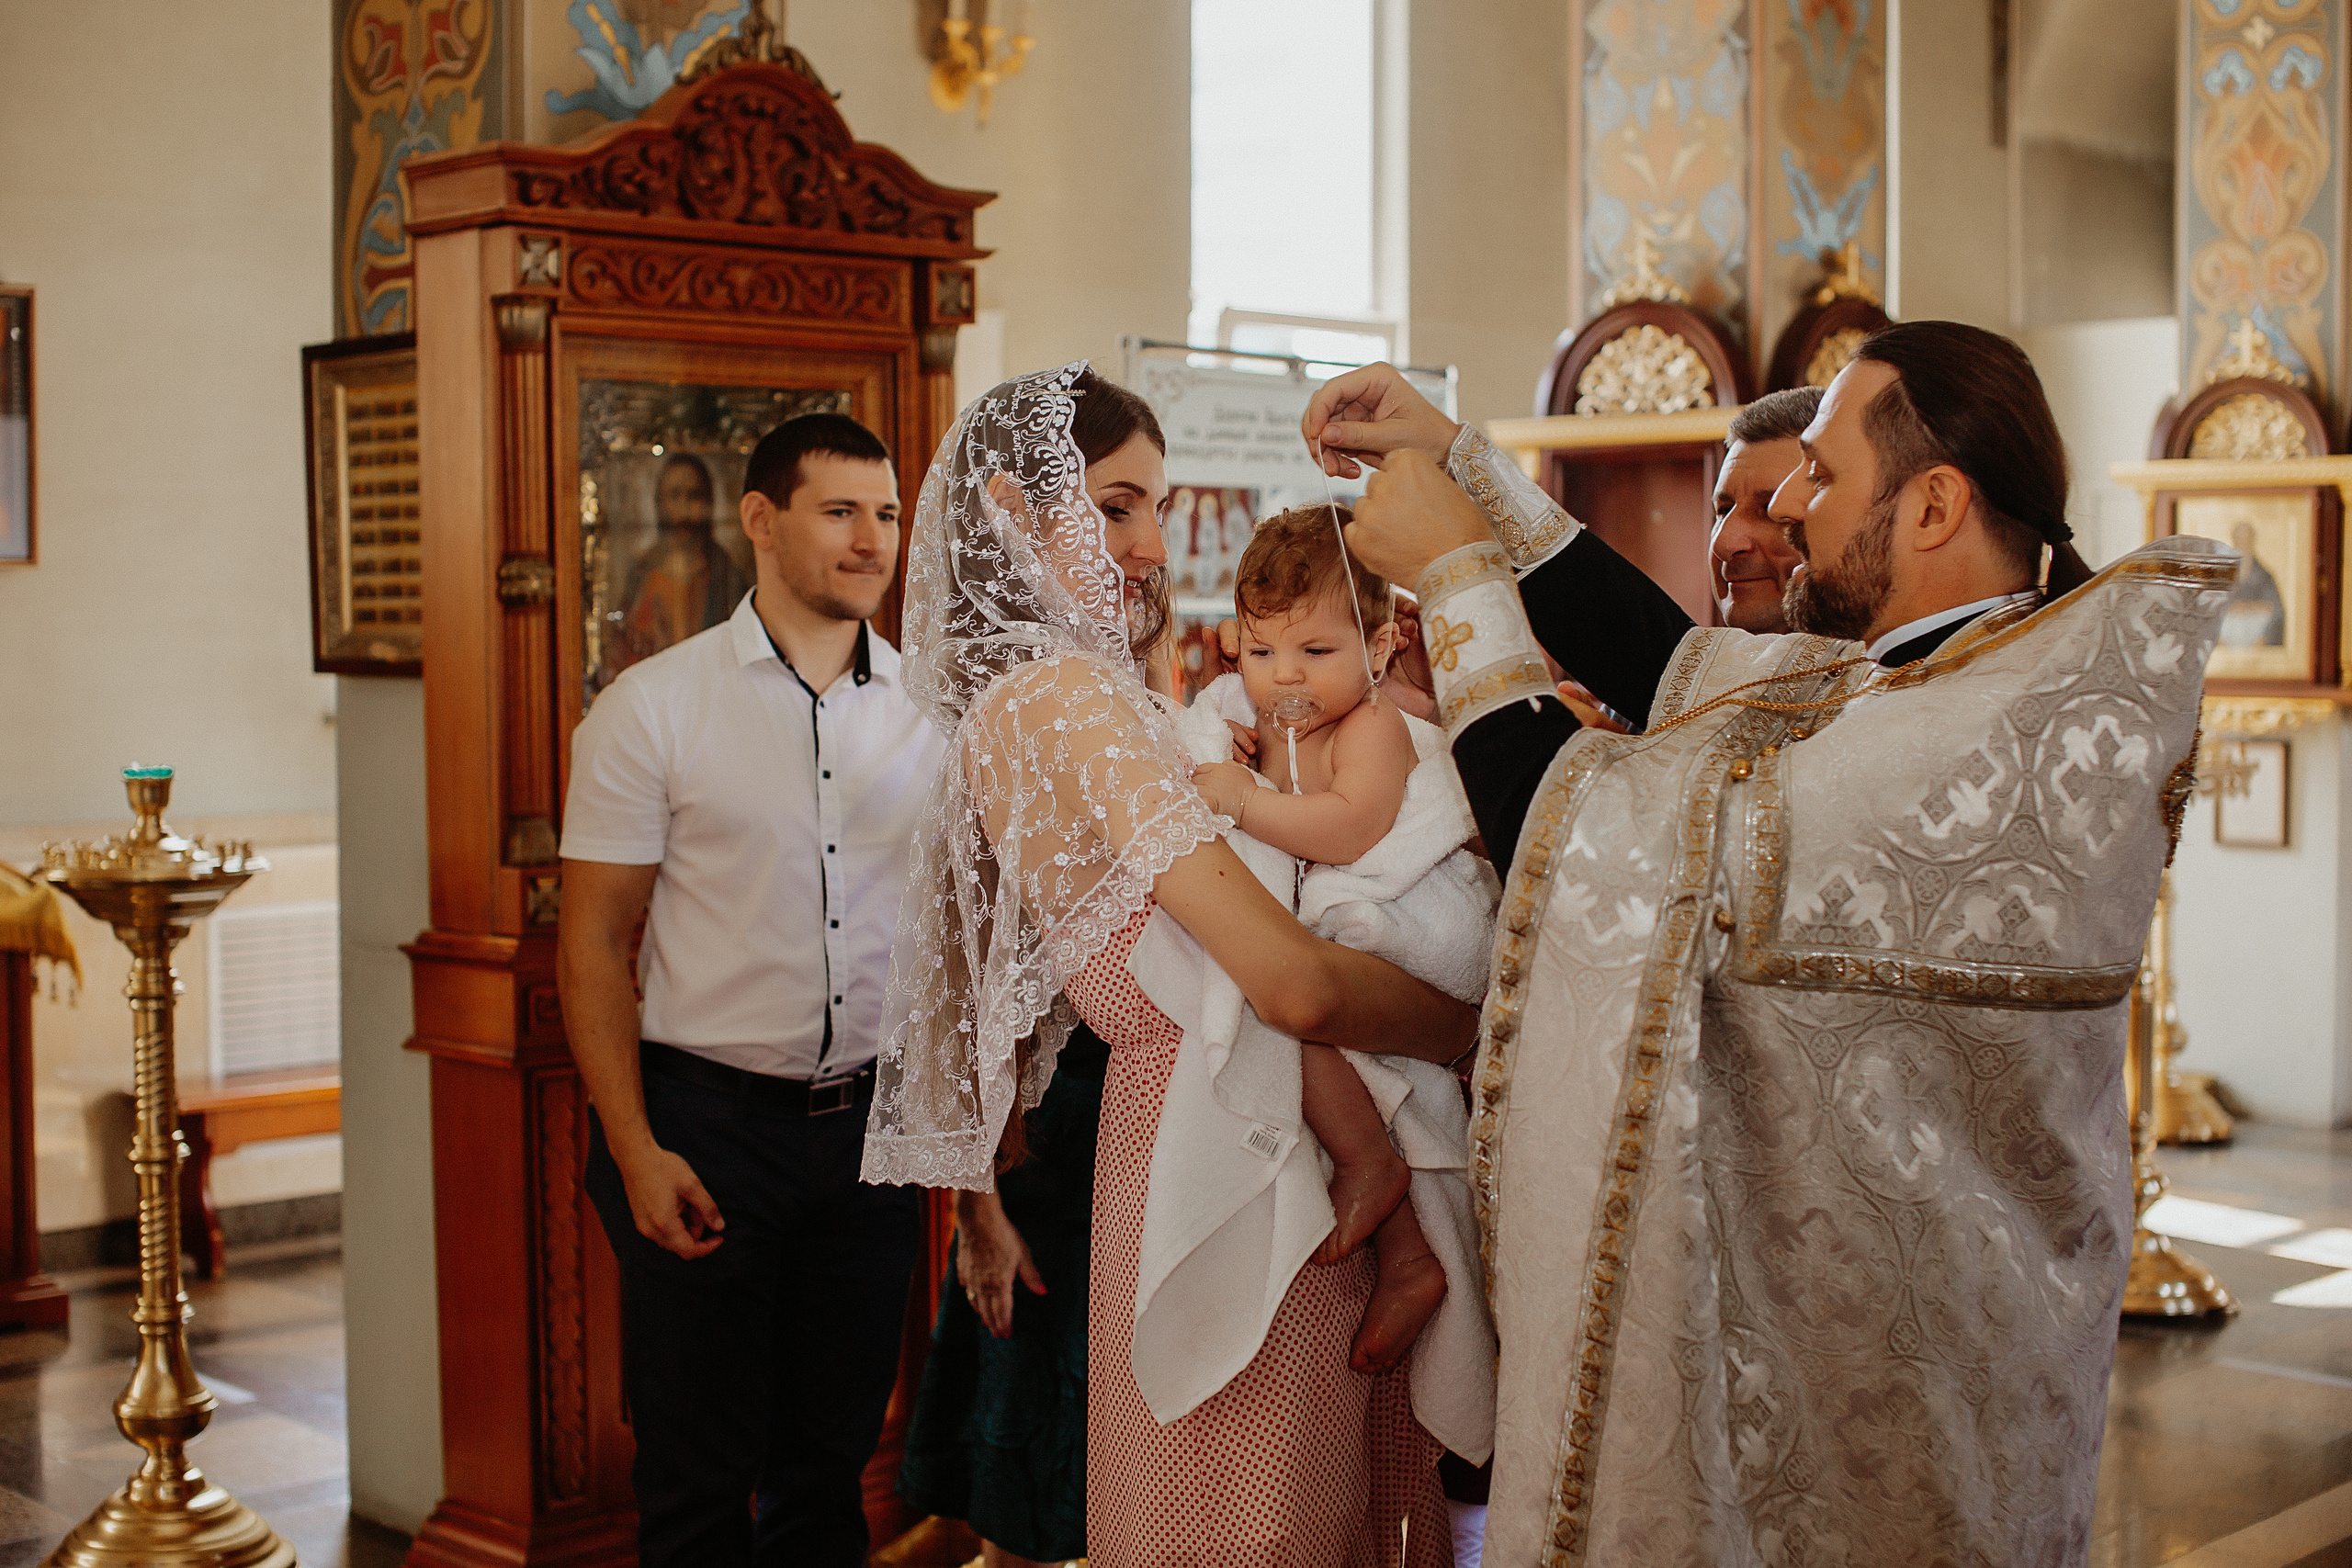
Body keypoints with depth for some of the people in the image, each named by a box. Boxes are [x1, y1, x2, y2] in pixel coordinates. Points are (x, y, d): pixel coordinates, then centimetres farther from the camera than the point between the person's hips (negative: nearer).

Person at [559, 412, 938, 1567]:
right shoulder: (655, 707, -4)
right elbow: (591, 947, -5)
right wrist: (635, 1152, -13)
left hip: (872, 1120, 3)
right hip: (706, 1118, -3)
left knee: (831, 1459, 14)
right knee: (699, 1475, 5)